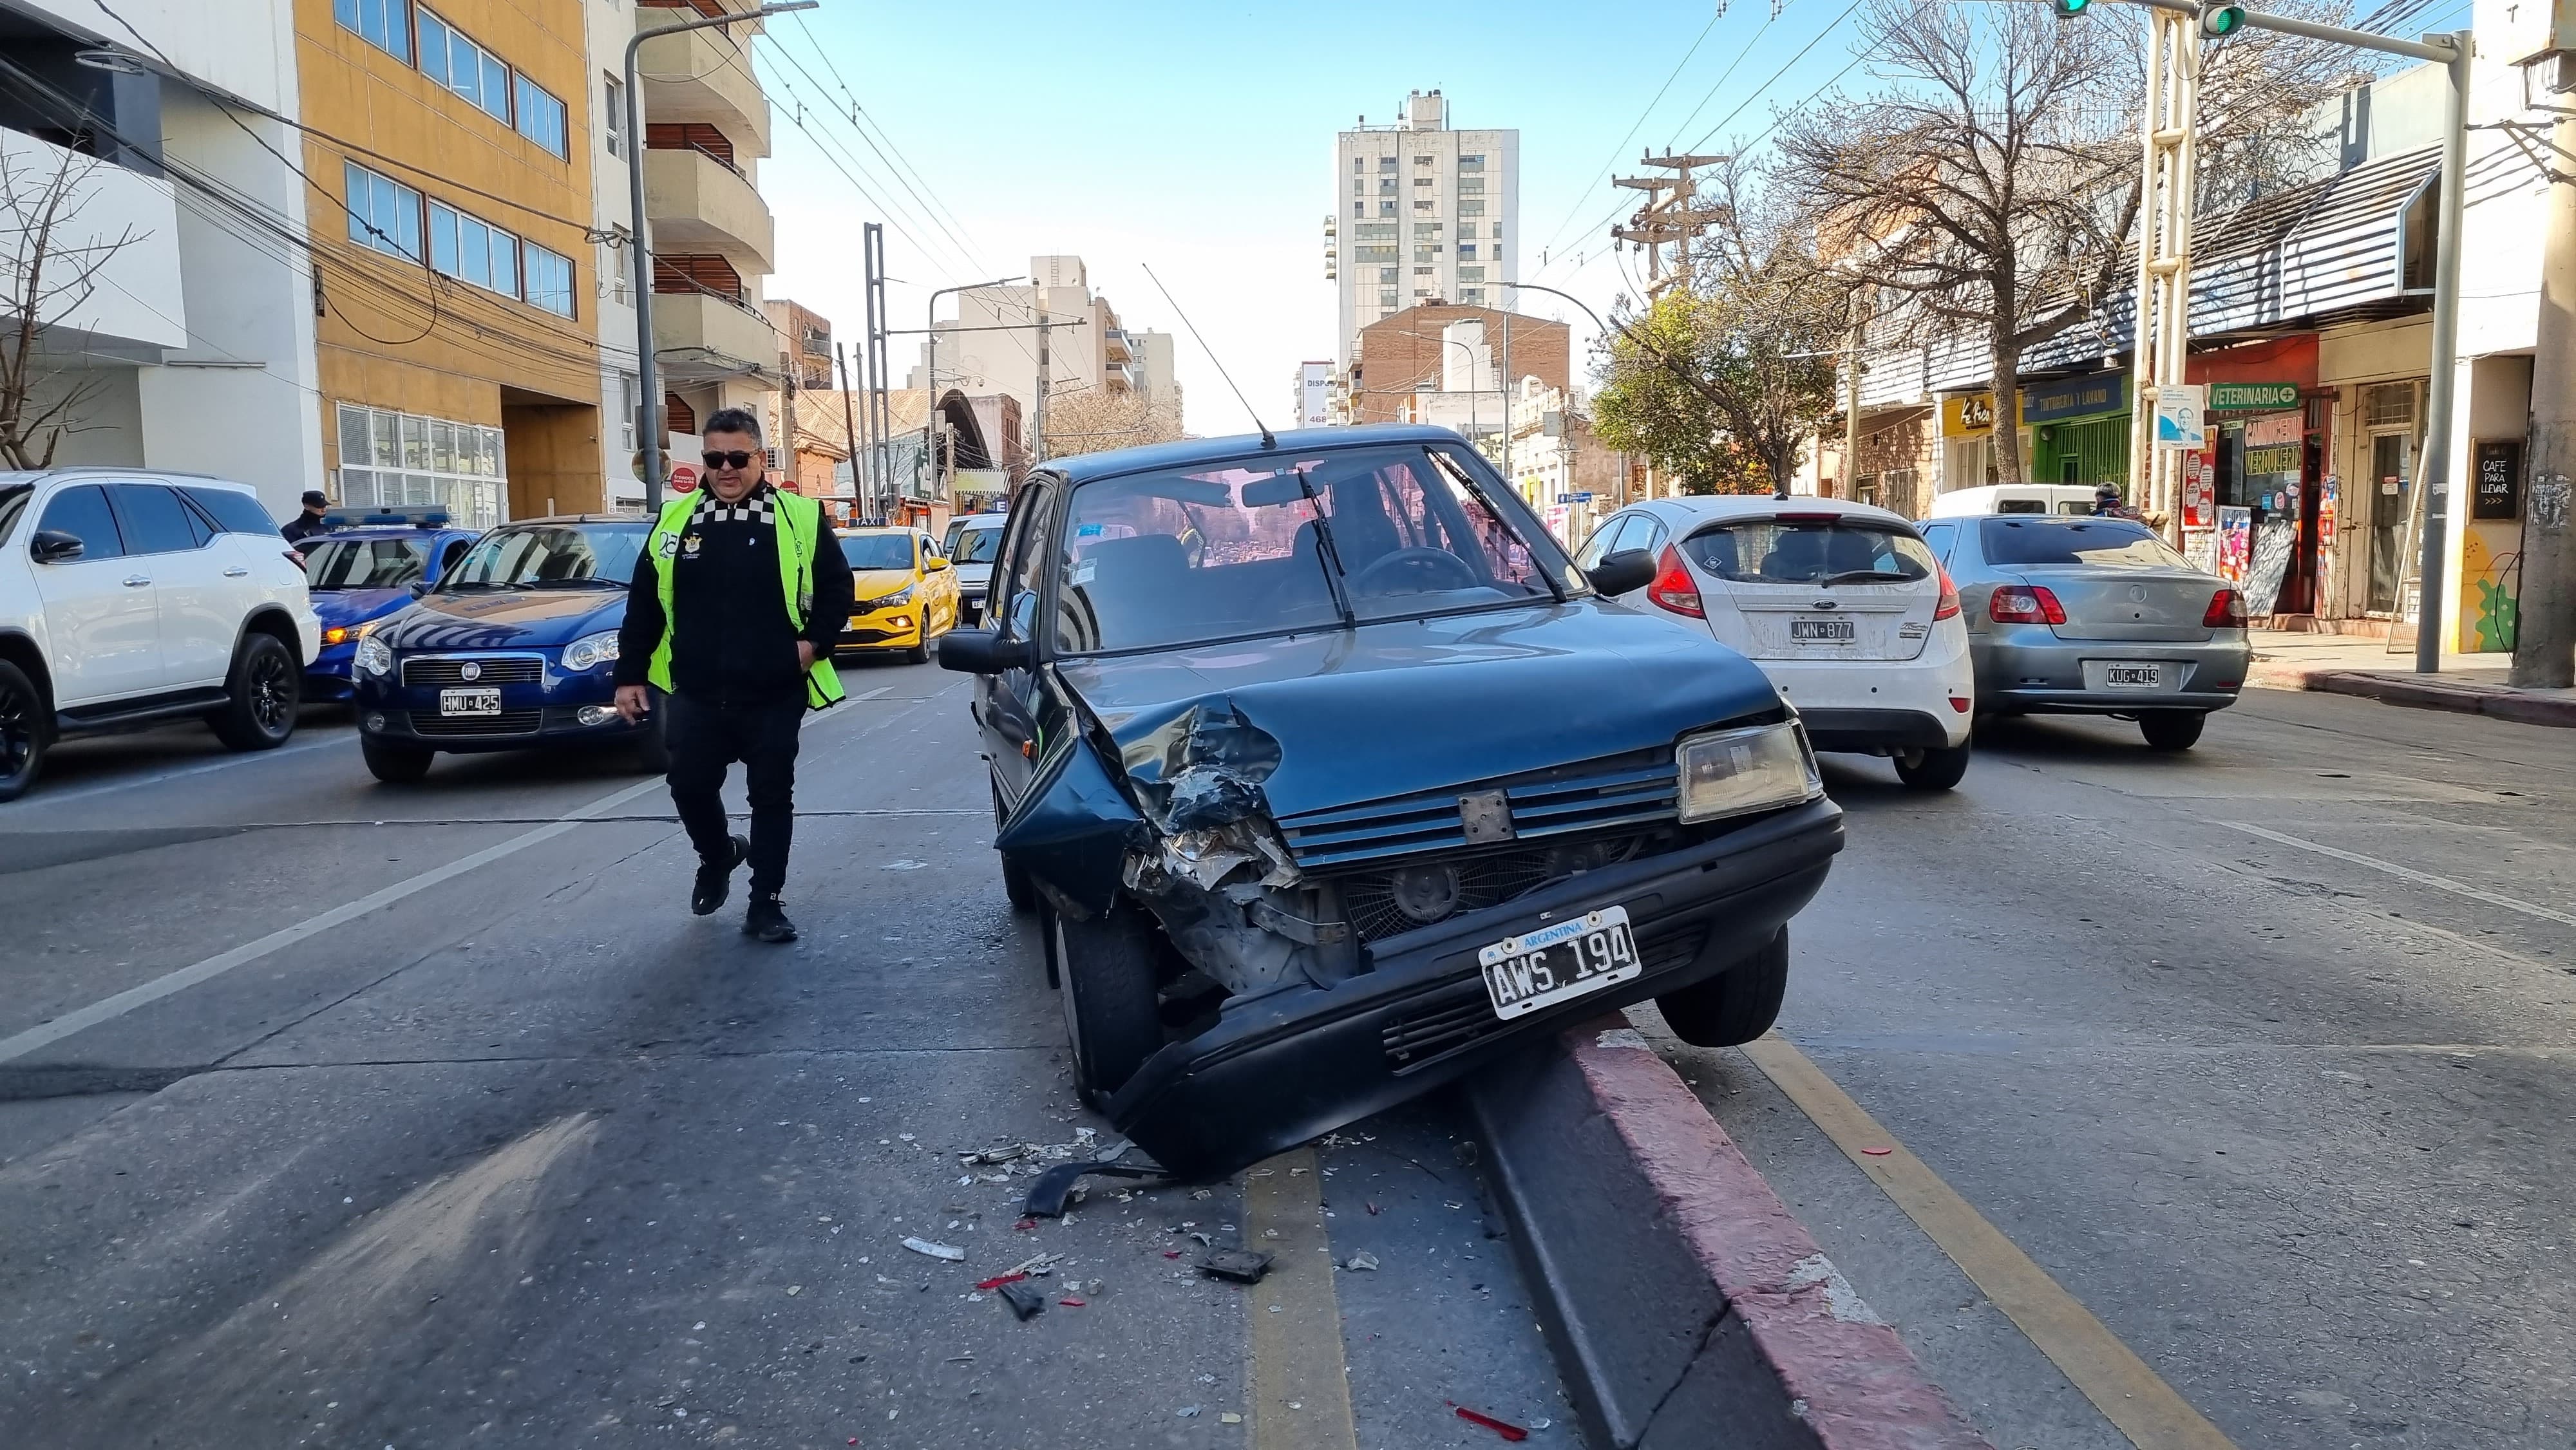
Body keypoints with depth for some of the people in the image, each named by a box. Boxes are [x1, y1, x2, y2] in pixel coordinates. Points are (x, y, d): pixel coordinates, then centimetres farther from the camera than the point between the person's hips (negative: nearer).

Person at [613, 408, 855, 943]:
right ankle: (718, 855, 39)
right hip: (695, 695, 2)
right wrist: (630, 674, 7)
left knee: (772, 797, 4)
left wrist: (813, 641, -11)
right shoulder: (675, 520, 6)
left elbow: (836, 588, 3)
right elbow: (643, 604, 10)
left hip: (774, 697, -2)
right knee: (690, 787, 7)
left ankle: (765, 904, 16)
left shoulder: (800, 518, -3)